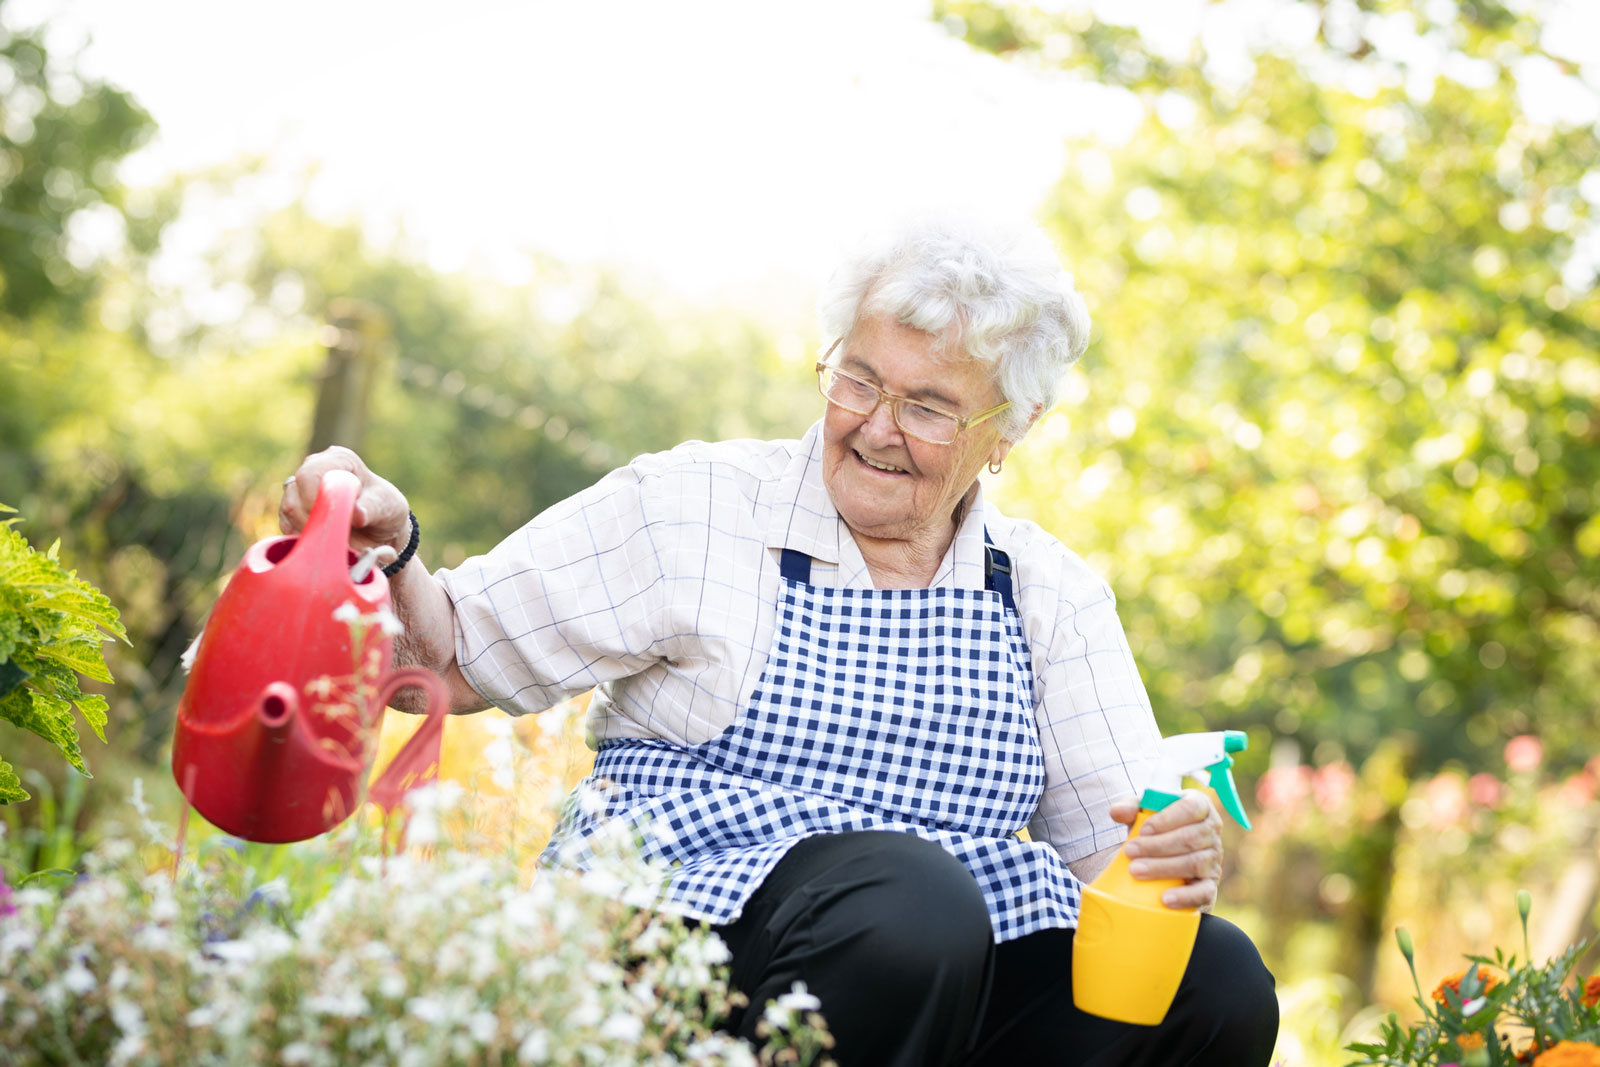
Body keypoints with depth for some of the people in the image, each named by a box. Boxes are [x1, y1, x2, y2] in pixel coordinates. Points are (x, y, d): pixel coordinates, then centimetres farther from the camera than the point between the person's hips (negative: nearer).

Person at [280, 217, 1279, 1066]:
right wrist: (389, 550, -19)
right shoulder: (690, 508, 2)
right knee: (908, 898, -36)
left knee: (1217, 984, -21)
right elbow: (451, 662, 1)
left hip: (959, 981, 4)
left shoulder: (1051, 595, 12)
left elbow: (1110, 842, 8)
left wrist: (1178, 850, -15)